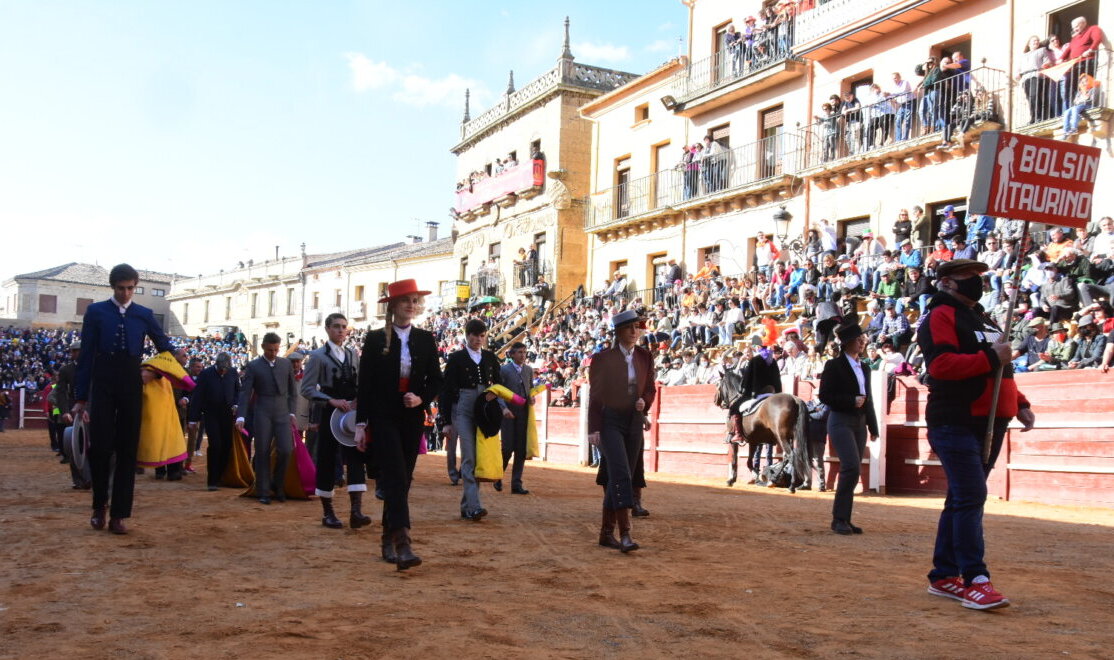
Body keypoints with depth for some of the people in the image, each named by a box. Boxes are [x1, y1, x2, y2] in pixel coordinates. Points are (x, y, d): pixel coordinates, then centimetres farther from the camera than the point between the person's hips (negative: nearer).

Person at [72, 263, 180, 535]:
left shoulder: (145, 315, 10)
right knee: (100, 446, -7)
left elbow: (163, 343, 11)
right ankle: (99, 505, 17)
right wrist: (81, 397, 0)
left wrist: (175, 354, -15)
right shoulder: (96, 312, 6)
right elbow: (86, 355, 4)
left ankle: (118, 515, 6)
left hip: (132, 385, 1)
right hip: (103, 384, -1)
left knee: (127, 450, 1)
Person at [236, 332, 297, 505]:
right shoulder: (253, 366, 1)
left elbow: (293, 390, 13)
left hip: (282, 413, 2)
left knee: (285, 451, -6)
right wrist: (241, 416, -14)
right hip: (262, 414, -2)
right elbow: (245, 392, -4)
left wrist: (292, 412, 4)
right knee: (262, 453, 2)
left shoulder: (286, 364, 9)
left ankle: (278, 486, 16)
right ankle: (263, 492, 10)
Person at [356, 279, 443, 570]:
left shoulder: (426, 339, 7)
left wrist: (421, 399, -12)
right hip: (382, 419, -3)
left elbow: (436, 380, 8)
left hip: (412, 420, 4)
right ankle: (402, 544, -22)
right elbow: (364, 383, -1)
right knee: (396, 478, -15)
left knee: (402, 480, 8)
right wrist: (361, 423, -4)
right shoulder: (375, 339, 0)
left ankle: (389, 540, 20)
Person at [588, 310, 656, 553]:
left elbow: (651, 388, 16)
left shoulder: (645, 357, 8)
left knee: (616, 478, 9)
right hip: (610, 421, -5)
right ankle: (625, 534, -19)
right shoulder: (603, 358, -4)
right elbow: (595, 395, -4)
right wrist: (594, 428, -9)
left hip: (635, 422, 5)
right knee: (621, 475, -16)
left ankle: (607, 532, 18)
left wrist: (644, 401, -7)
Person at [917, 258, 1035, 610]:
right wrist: (989, 358, -23)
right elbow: (939, 364, -21)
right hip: (956, 422, -9)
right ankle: (974, 579, -11)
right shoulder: (941, 316, -6)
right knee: (971, 498, -13)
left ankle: (944, 576, 17)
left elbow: (1000, 373, 28)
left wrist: (1019, 404, 14)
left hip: (990, 422, 9)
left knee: (962, 500, 11)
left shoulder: (983, 320, 24)